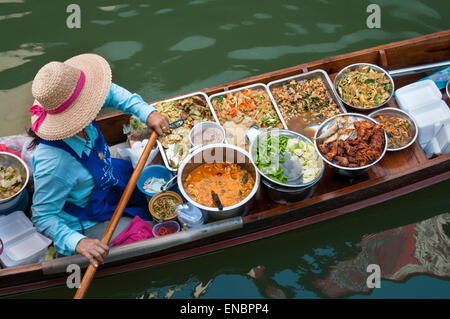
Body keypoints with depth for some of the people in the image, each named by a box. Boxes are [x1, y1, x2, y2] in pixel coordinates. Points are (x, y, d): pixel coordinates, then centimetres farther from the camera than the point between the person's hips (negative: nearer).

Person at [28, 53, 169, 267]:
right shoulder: (55, 165, -44)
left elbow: (111, 92, -3)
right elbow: (42, 217, -30)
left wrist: (147, 112, -15)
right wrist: (77, 242, -44)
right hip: (90, 221, -7)